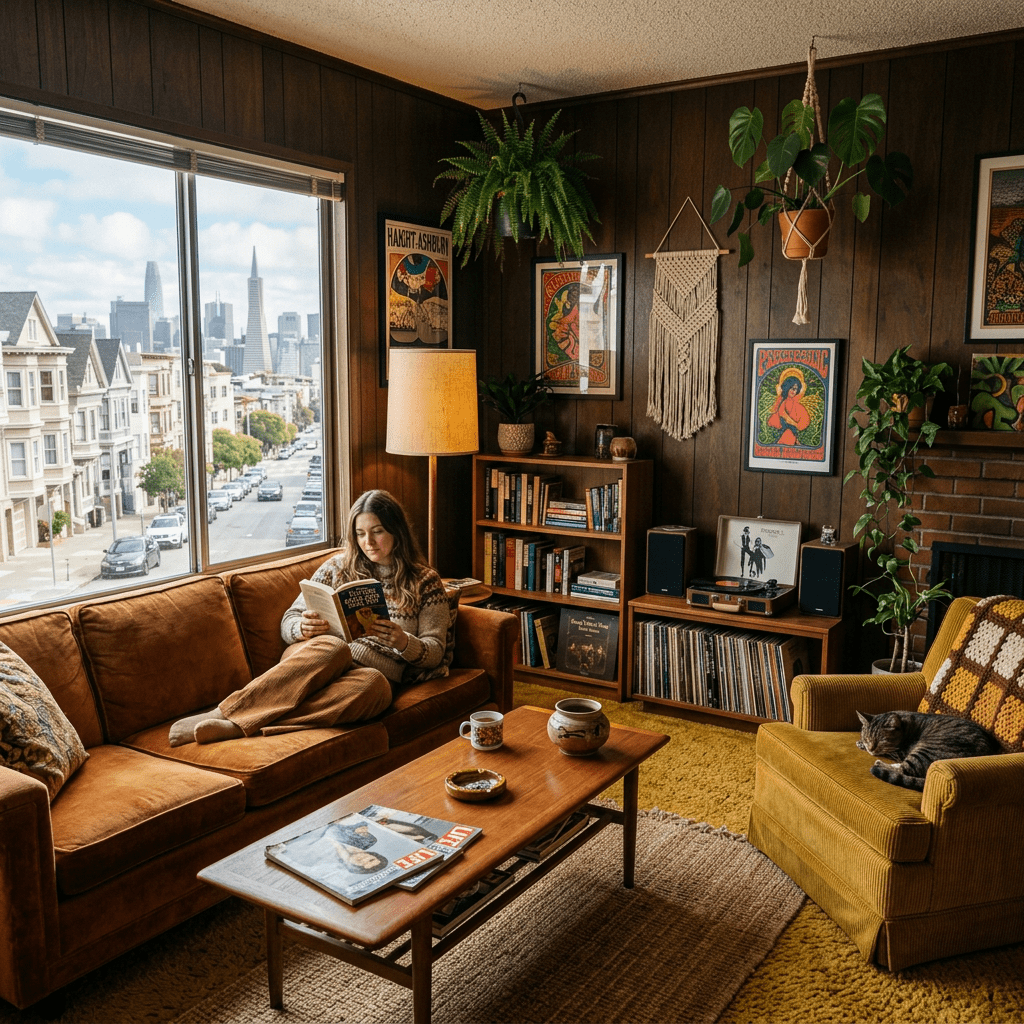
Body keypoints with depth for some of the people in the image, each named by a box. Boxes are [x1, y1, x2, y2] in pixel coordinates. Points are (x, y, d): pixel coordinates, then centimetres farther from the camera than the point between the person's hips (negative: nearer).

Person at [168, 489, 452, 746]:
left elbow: (435, 651, 7)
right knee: (331, 646, -36)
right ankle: (223, 712, -40)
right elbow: (288, 623, 14)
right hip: (313, 662, 1)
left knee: (374, 685, -39)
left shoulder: (425, 582, 12)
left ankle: (237, 725, -44)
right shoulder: (338, 567, 15)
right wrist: (304, 629, -11)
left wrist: (403, 642, -16)